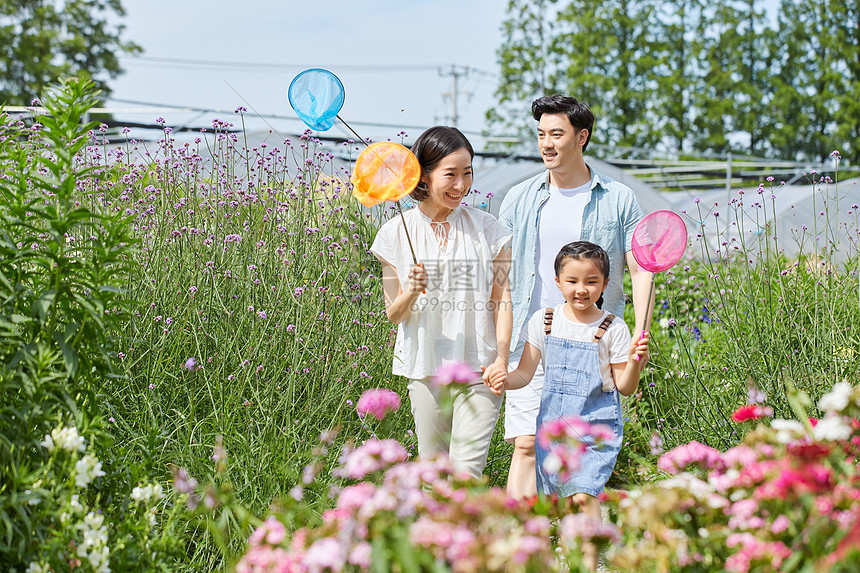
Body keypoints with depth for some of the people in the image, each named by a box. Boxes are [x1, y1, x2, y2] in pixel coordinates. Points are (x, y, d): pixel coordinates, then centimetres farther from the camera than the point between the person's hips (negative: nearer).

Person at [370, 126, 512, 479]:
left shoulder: (486, 228, 3)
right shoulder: (397, 232, 2)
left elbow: (501, 299, 4)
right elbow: (394, 314, 5)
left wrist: (502, 360, -7)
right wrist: (411, 293, -17)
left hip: (479, 369, -1)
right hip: (426, 368, 1)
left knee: (467, 472, -9)